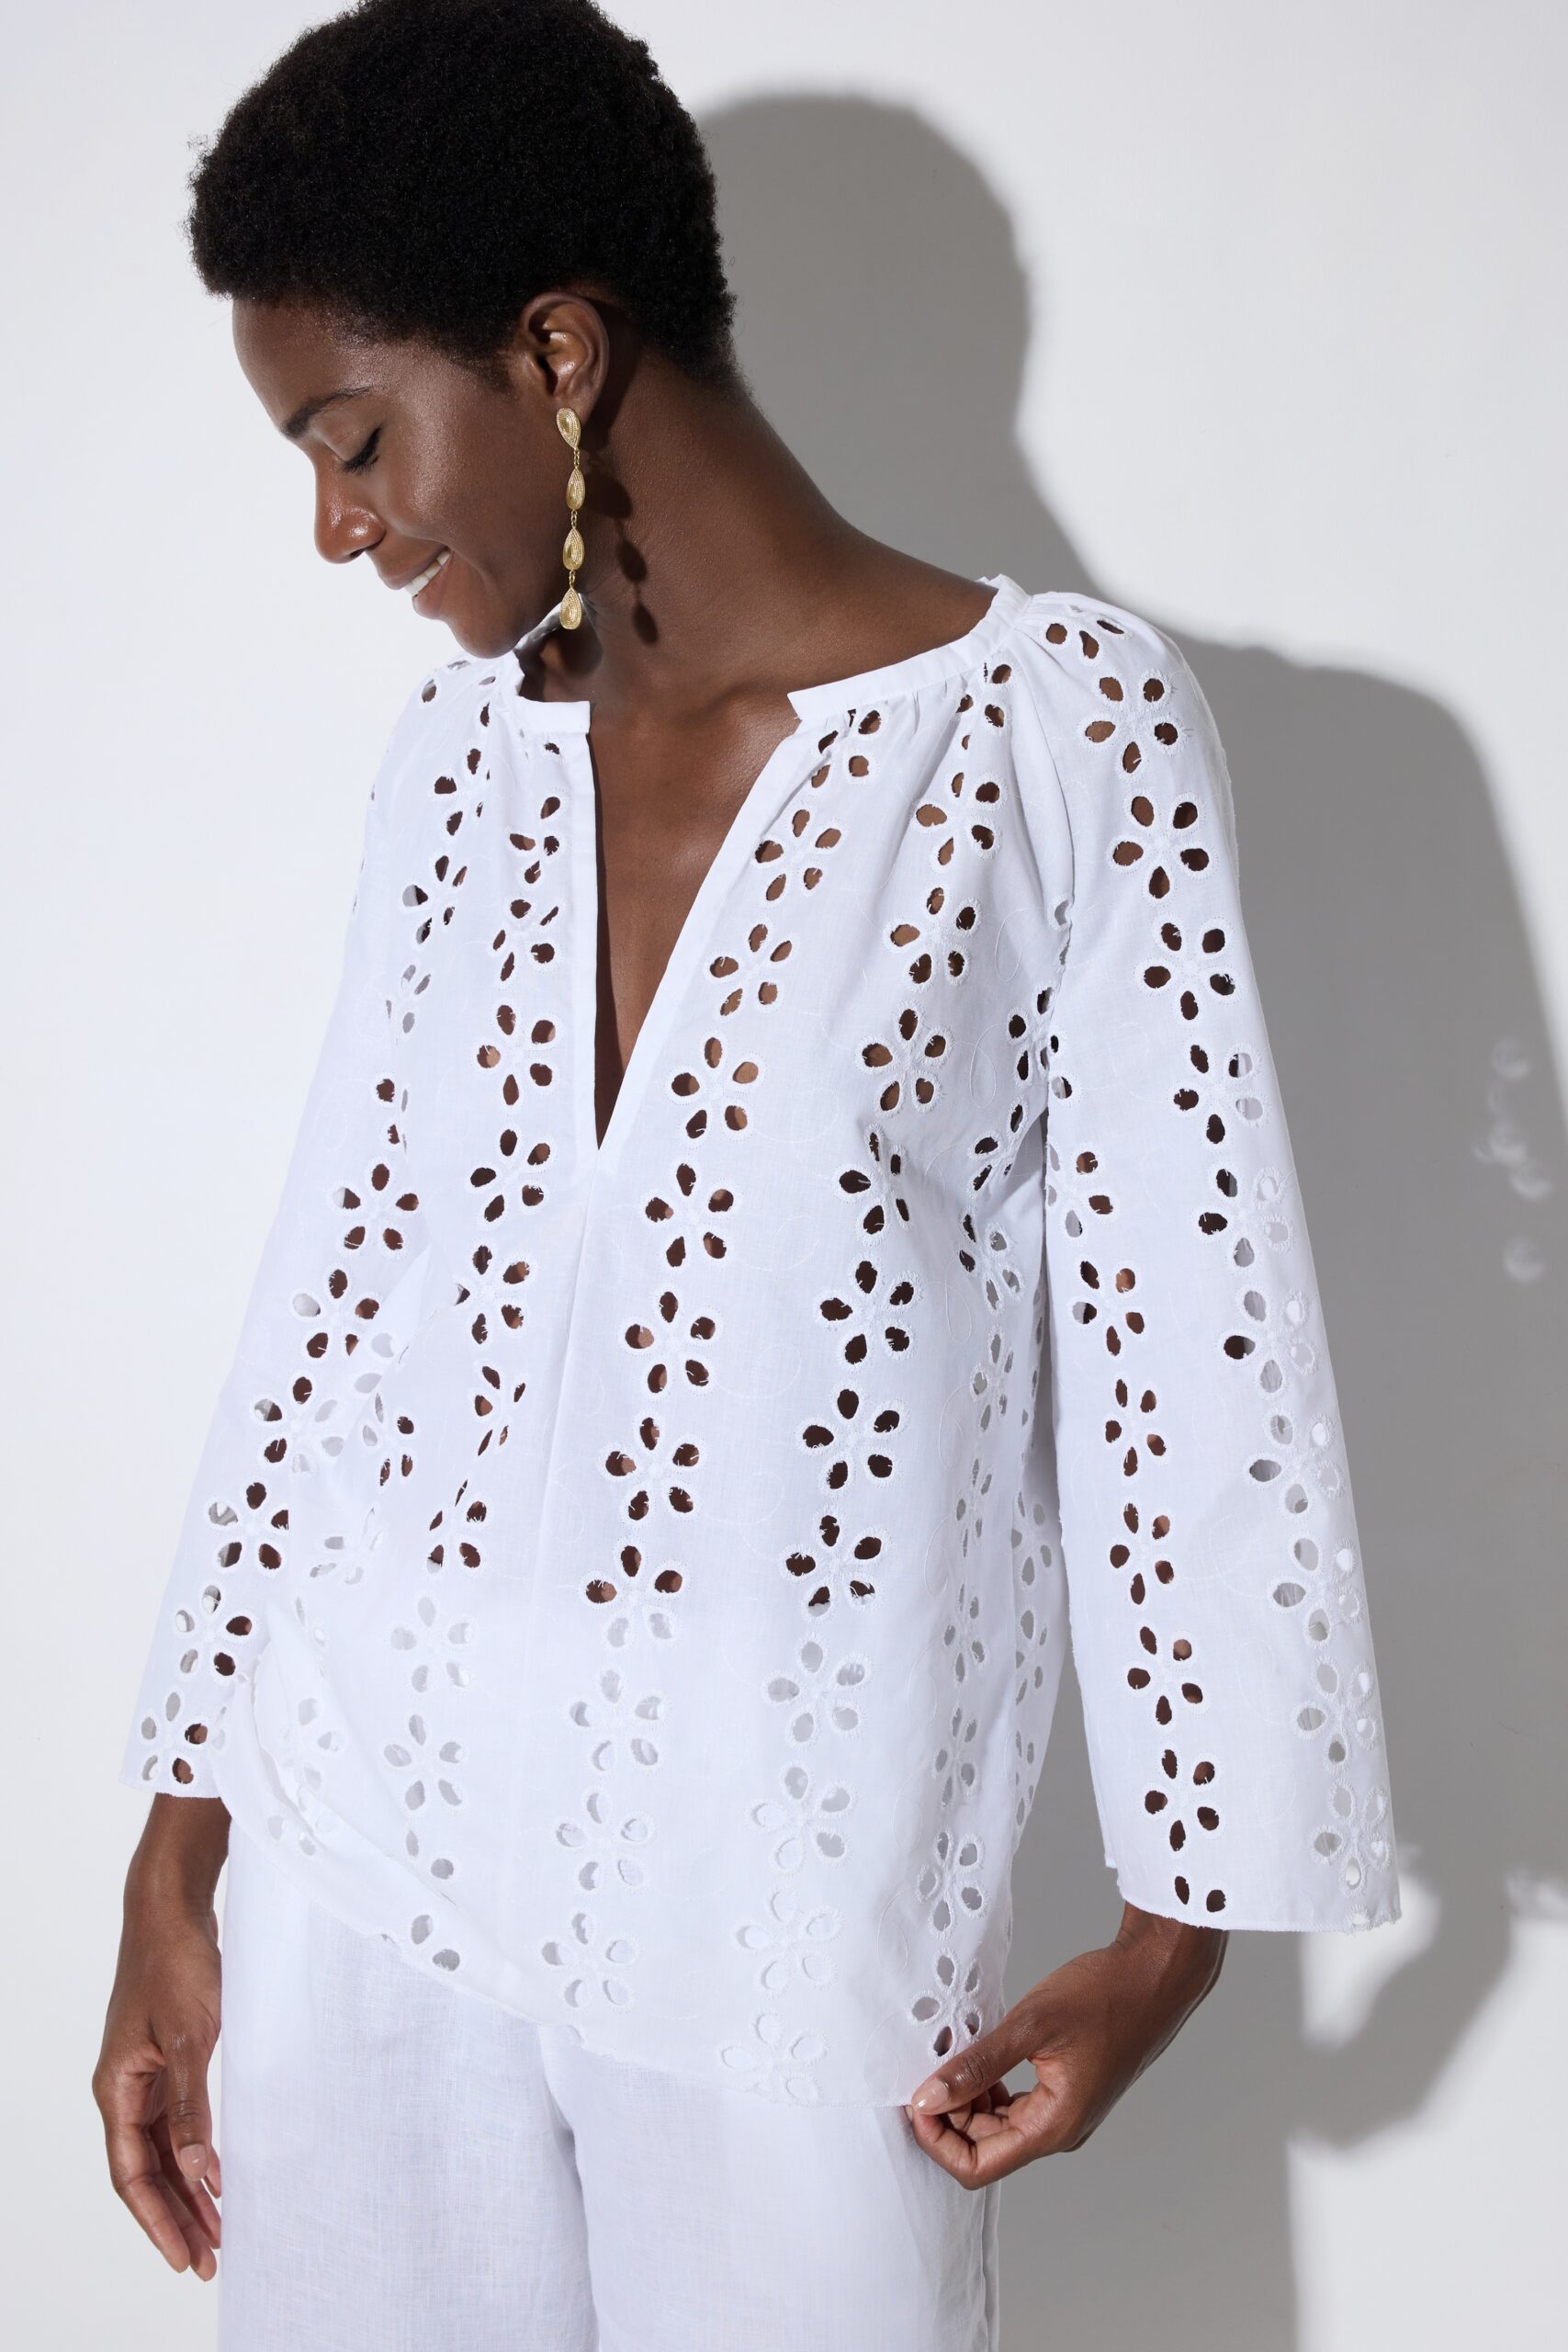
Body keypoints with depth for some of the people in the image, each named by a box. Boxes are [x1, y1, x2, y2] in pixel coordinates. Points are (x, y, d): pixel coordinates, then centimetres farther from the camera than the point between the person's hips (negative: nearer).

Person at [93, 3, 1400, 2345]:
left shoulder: (1062, 722, -9)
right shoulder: (458, 761, 5)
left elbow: (1190, 1345, -7)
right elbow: (326, 1297, 7)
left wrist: (1178, 1922, -4)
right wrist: (172, 1873, 8)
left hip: (798, 1920, -4)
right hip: (360, 1865, 4)